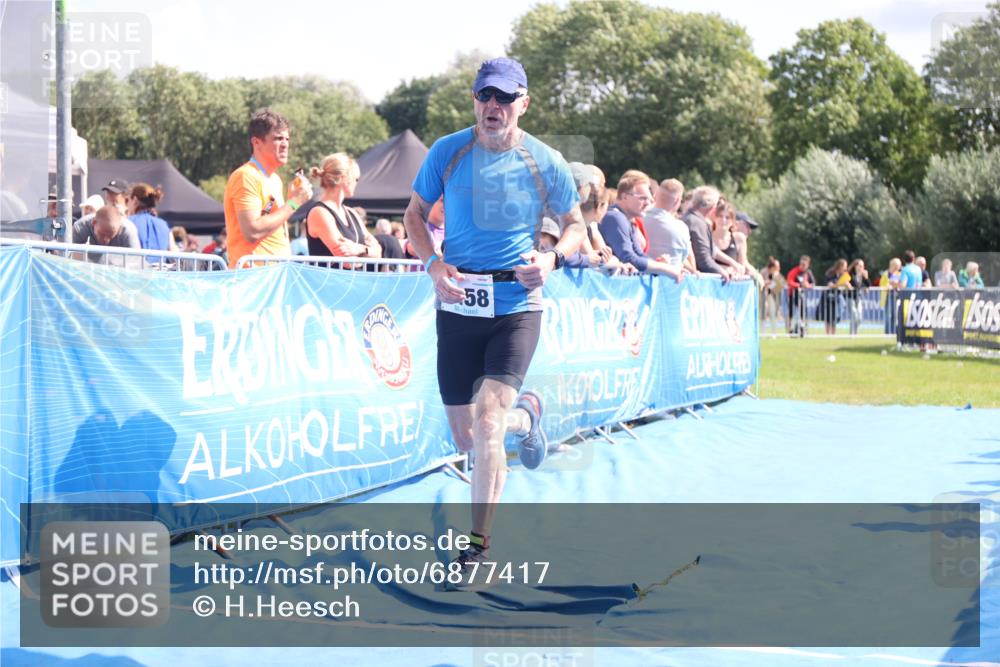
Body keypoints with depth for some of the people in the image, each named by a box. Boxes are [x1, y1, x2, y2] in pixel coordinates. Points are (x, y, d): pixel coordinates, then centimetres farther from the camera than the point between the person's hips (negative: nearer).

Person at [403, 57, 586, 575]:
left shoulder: (545, 163, -1)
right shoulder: (447, 152, 0)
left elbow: (575, 224, 12)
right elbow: (415, 213, 11)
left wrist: (554, 258, -10)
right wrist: (433, 263, -9)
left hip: (517, 305, -2)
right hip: (458, 305, 2)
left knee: (487, 422, -18)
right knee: (466, 438, 7)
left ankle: (479, 543, -6)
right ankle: (524, 416, 43)